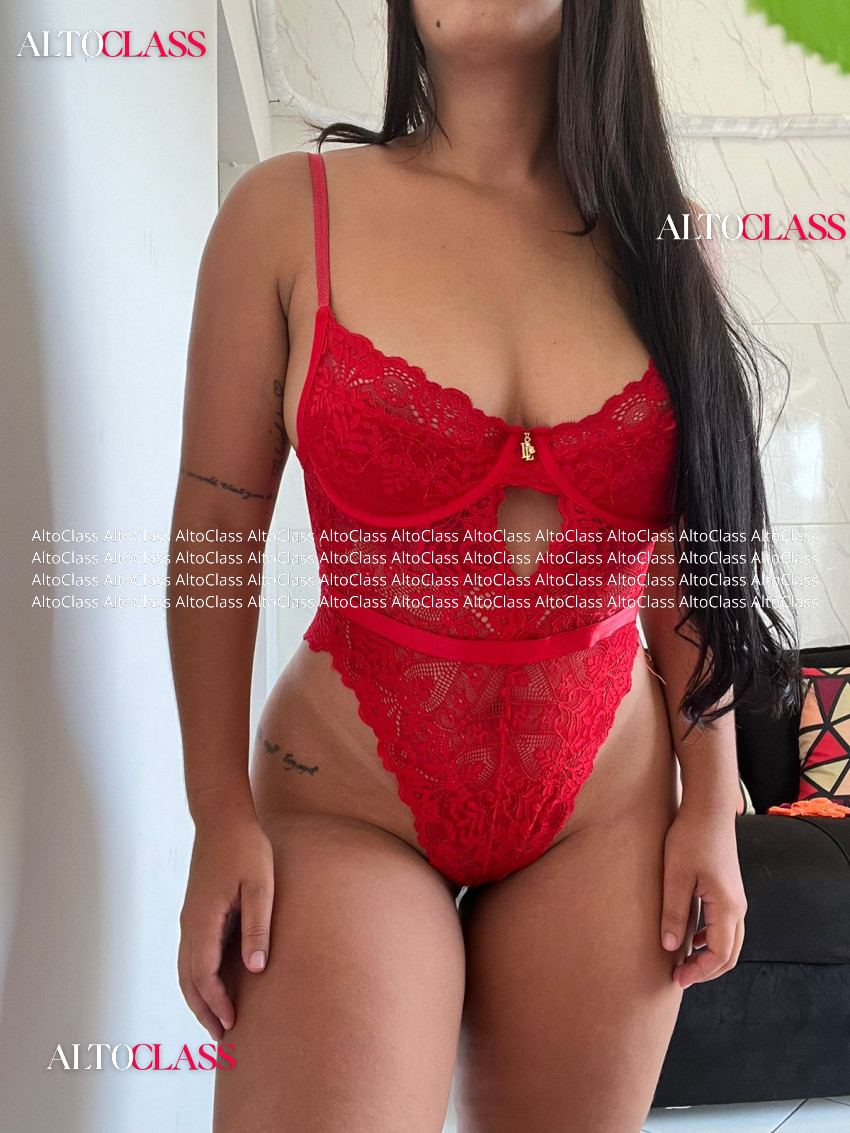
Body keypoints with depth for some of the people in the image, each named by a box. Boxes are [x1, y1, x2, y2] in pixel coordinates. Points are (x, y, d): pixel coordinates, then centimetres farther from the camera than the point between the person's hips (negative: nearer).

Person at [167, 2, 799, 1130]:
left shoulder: (651, 238, 3)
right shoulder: (289, 213, -3)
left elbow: (685, 554, 5)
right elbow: (217, 530, -3)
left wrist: (711, 806, 4)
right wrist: (220, 812, -7)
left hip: (608, 814, 3)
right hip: (347, 810, -2)